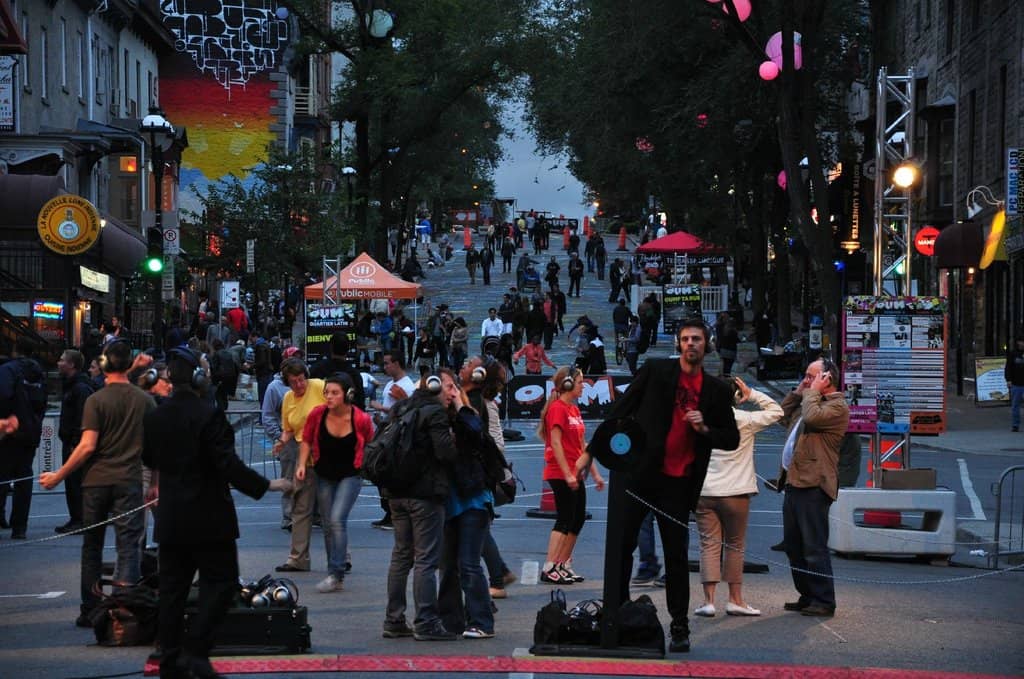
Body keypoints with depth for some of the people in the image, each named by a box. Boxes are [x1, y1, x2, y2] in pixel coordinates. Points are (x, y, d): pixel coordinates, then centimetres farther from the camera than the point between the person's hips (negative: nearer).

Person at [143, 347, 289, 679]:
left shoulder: (154, 417, 3)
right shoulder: (208, 415, -16)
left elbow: (147, 459, 16)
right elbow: (229, 465, -21)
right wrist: (267, 485, -13)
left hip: (170, 518, 6)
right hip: (208, 519, -6)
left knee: (172, 588, 10)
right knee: (220, 583, 2)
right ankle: (195, 651, -8)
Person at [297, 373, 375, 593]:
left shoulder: (361, 419, -17)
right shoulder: (317, 414, -12)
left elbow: (370, 445, 3)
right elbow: (306, 441, 3)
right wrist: (302, 464, -9)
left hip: (350, 475, -4)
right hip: (325, 475, 4)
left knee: (337, 519, -19)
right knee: (328, 525, 10)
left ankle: (336, 574, -18)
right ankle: (335, 573, 23)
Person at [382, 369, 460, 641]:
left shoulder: (404, 410, 14)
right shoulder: (435, 412, -11)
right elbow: (446, 452, -19)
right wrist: (455, 437, -1)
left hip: (398, 493, 8)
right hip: (426, 495, -8)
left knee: (401, 556, 13)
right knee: (426, 559, -6)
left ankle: (394, 621, 16)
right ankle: (426, 623, -7)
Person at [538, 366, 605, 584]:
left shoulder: (574, 409, 16)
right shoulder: (558, 408, -11)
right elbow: (556, 443, -18)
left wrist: (595, 473, 19)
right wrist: (567, 474, -21)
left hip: (575, 474, 9)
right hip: (561, 474, -9)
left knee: (578, 519, 11)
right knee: (565, 519, -10)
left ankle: (564, 566, 17)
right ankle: (549, 568, -10)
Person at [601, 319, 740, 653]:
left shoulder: (717, 391, 8)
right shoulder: (655, 370, 3)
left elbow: (732, 439, 12)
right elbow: (621, 410, 6)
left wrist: (705, 429, -6)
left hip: (679, 483, 1)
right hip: (637, 473, -1)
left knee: (677, 555, 3)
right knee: (622, 544, 0)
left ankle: (679, 627, 10)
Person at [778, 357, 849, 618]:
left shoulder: (837, 406, -8)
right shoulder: (810, 402, 22)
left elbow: (812, 417, -25)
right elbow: (783, 415, 30)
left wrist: (813, 391, -10)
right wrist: (798, 392, 20)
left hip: (813, 485, -10)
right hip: (795, 481, 10)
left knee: (814, 546, -9)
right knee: (793, 545, 14)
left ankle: (823, 601, -5)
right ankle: (807, 596, 21)